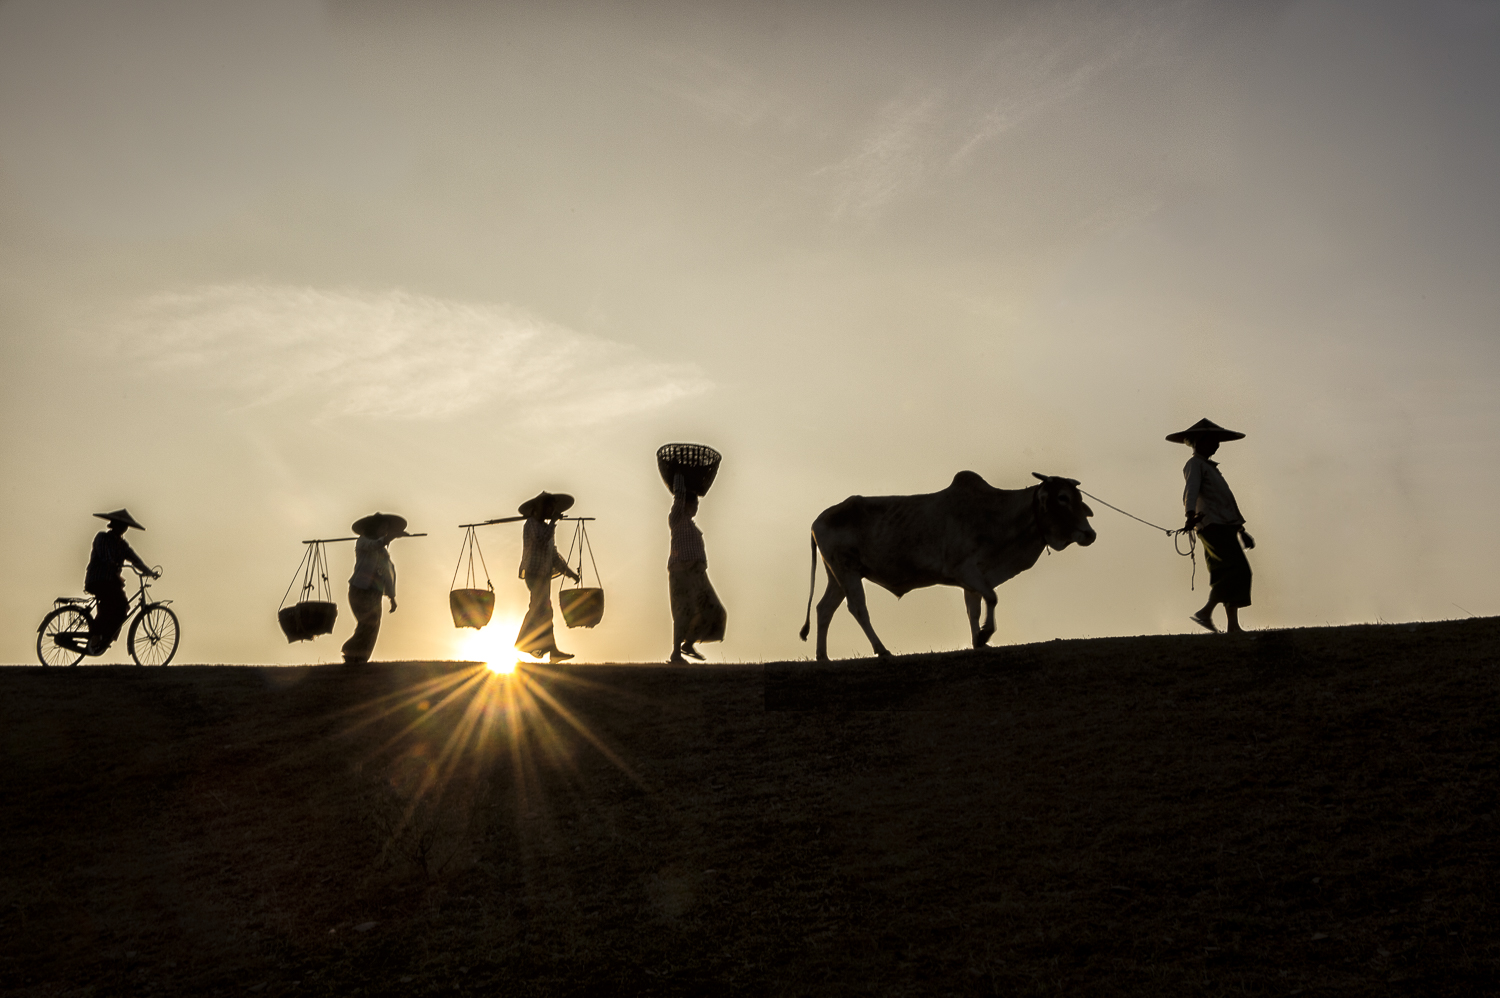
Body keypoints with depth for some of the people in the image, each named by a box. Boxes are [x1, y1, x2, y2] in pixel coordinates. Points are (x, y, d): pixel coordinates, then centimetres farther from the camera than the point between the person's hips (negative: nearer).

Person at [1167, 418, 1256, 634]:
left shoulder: (1210, 468, 29)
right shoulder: (1194, 464, -1)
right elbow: (1191, 491, -21)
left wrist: (1241, 531, 30)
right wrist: (1190, 515, -40)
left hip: (1224, 527, 9)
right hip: (1212, 525, -9)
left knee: (1235, 574, 3)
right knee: (1237, 570, -18)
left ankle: (1233, 626, 1)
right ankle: (1205, 613, -19)